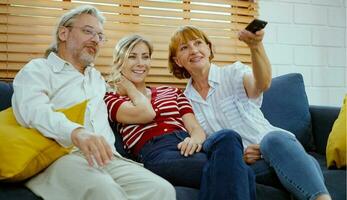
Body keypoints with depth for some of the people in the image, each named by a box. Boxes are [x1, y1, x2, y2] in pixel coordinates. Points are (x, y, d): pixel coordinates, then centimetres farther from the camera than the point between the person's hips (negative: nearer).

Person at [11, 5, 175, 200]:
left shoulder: (97, 77, 33)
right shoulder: (37, 70, 10)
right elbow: (34, 110, -14)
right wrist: (76, 132, -32)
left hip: (107, 159, 6)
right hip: (60, 158, -6)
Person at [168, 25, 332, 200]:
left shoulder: (234, 72, 5)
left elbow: (262, 84, -20)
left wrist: (256, 46, -40)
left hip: (277, 142, -1)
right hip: (242, 165, 1)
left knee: (274, 140, -37)